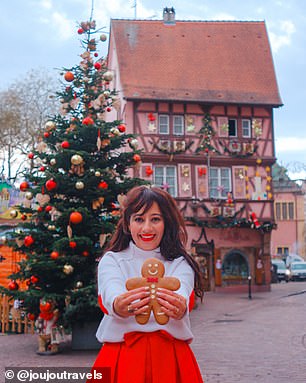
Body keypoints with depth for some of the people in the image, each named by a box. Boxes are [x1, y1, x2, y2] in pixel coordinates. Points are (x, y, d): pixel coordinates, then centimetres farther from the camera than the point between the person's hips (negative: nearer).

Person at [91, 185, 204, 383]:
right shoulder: (111, 260, 3)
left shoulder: (180, 263, 4)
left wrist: (179, 309, -43)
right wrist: (119, 307, -43)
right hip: (122, 357, 0)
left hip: (171, 357, 1)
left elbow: (182, 298, -18)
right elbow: (111, 295, -19)